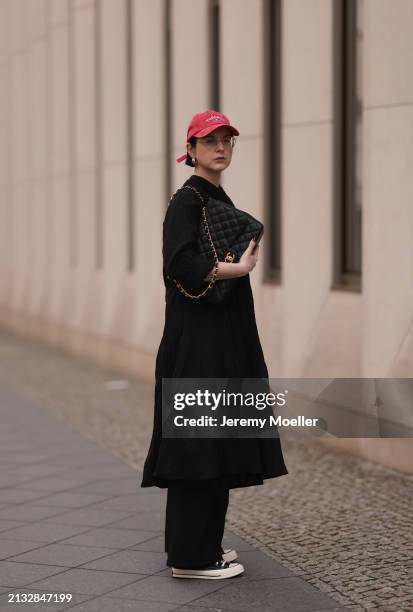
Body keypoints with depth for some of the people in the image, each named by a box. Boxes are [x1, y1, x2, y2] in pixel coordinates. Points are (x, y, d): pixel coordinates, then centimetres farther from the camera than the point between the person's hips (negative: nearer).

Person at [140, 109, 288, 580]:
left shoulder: (220, 200, 17)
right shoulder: (187, 200, -11)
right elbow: (179, 262, -25)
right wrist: (237, 268, -20)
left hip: (224, 338, 10)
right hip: (197, 339, -10)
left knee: (216, 437, 12)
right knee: (200, 437, -8)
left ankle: (199, 540, 21)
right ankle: (192, 556, -3)